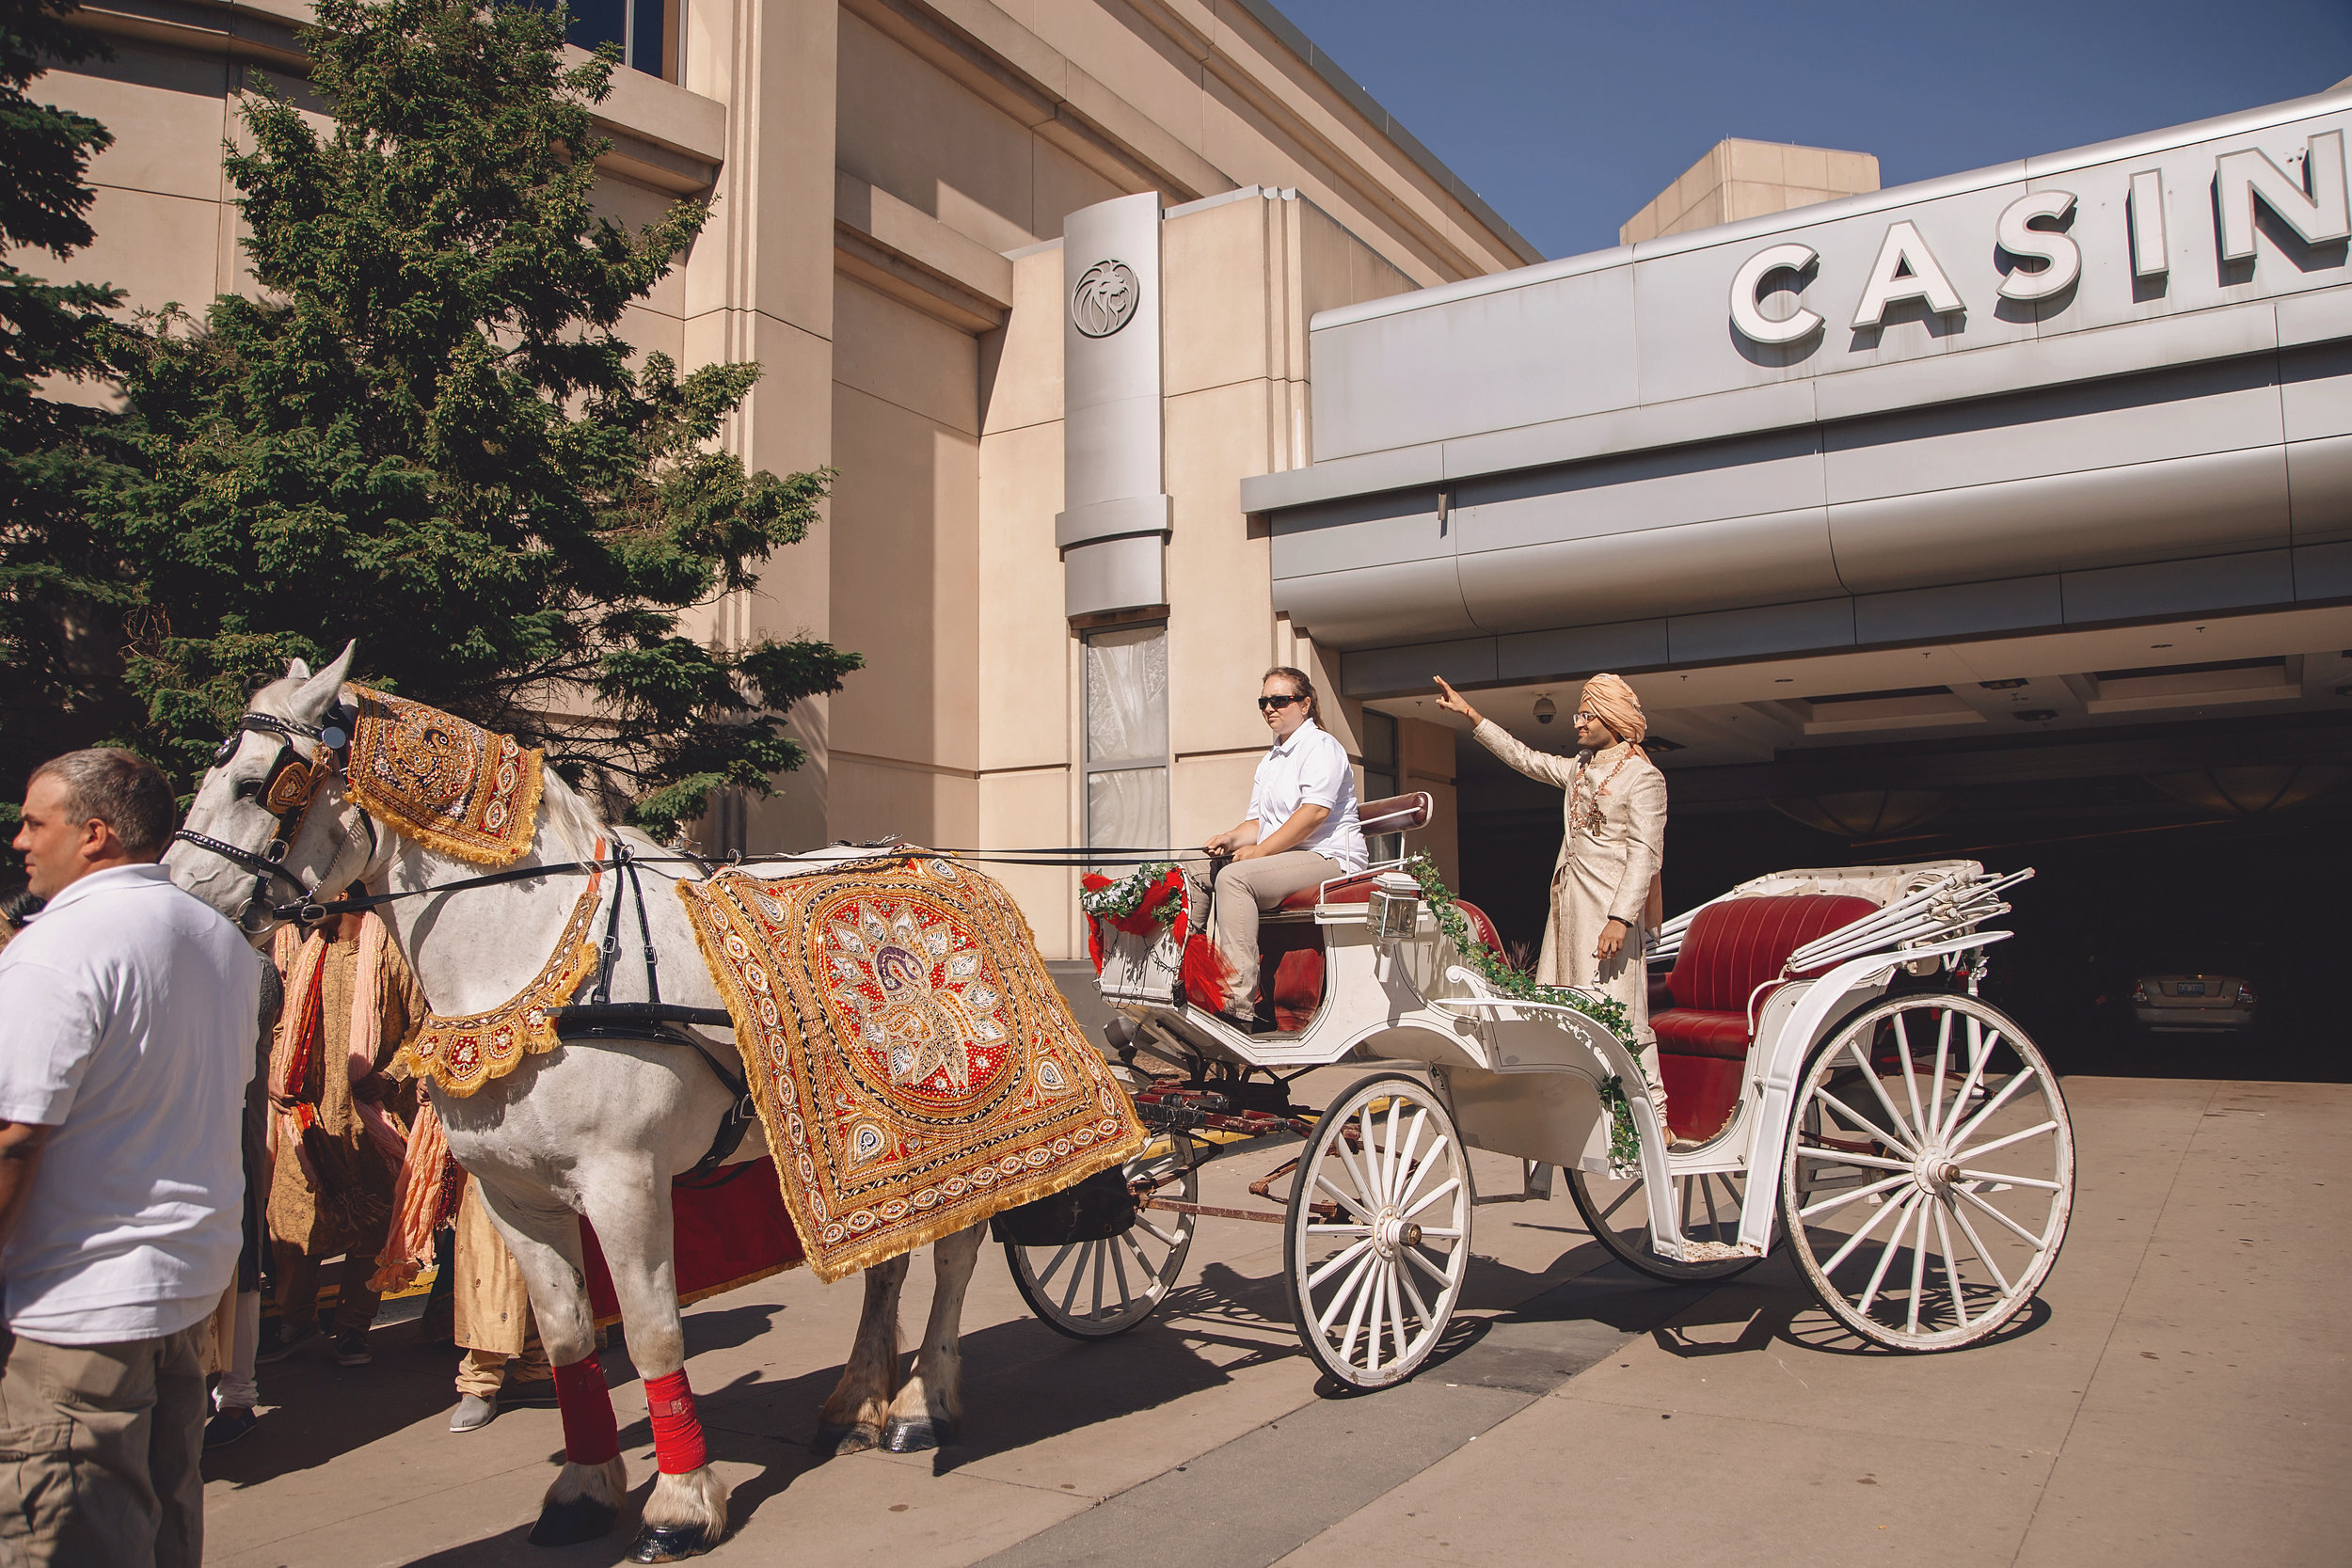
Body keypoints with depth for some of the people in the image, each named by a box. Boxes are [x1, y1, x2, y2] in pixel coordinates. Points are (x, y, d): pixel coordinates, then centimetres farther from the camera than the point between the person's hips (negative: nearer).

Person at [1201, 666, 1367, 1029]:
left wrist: (1259, 851, -20)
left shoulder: (1320, 745, -3)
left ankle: (1238, 1006, -35)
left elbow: (1315, 811, -17)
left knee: (1234, 877, -29)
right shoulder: (1269, 761, 26)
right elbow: (1258, 822, 22)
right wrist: (1232, 837, -2)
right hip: (1284, 863, 9)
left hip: (1328, 859, -9)